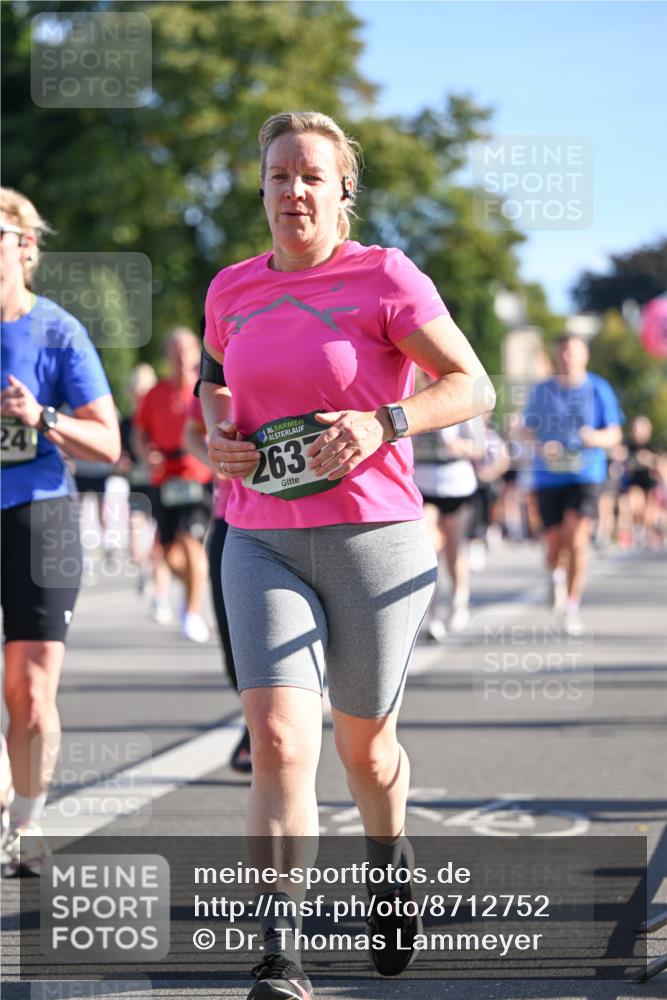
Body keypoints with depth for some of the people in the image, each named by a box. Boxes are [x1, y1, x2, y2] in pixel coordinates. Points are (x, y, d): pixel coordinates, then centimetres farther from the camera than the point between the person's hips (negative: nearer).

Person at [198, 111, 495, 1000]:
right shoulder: (233, 290, 8)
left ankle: (390, 863, 46)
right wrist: (215, 431, 6)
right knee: (278, 741, -15)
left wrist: (382, 423, -23)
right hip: (262, 545, 2)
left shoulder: (385, 278, -5)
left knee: (363, 743, 13)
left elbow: (474, 386, -7)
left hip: (374, 539, -2)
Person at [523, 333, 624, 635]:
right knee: (555, 544, 1)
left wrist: (596, 438, -17)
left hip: (586, 474, -2)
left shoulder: (599, 390, 2)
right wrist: (541, 448, -11)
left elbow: (614, 435, 5)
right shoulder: (541, 391, 6)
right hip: (549, 476, 2)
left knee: (577, 541, -16)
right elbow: (529, 432, 11)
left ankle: (572, 607, -4)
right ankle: (556, 574, 38)